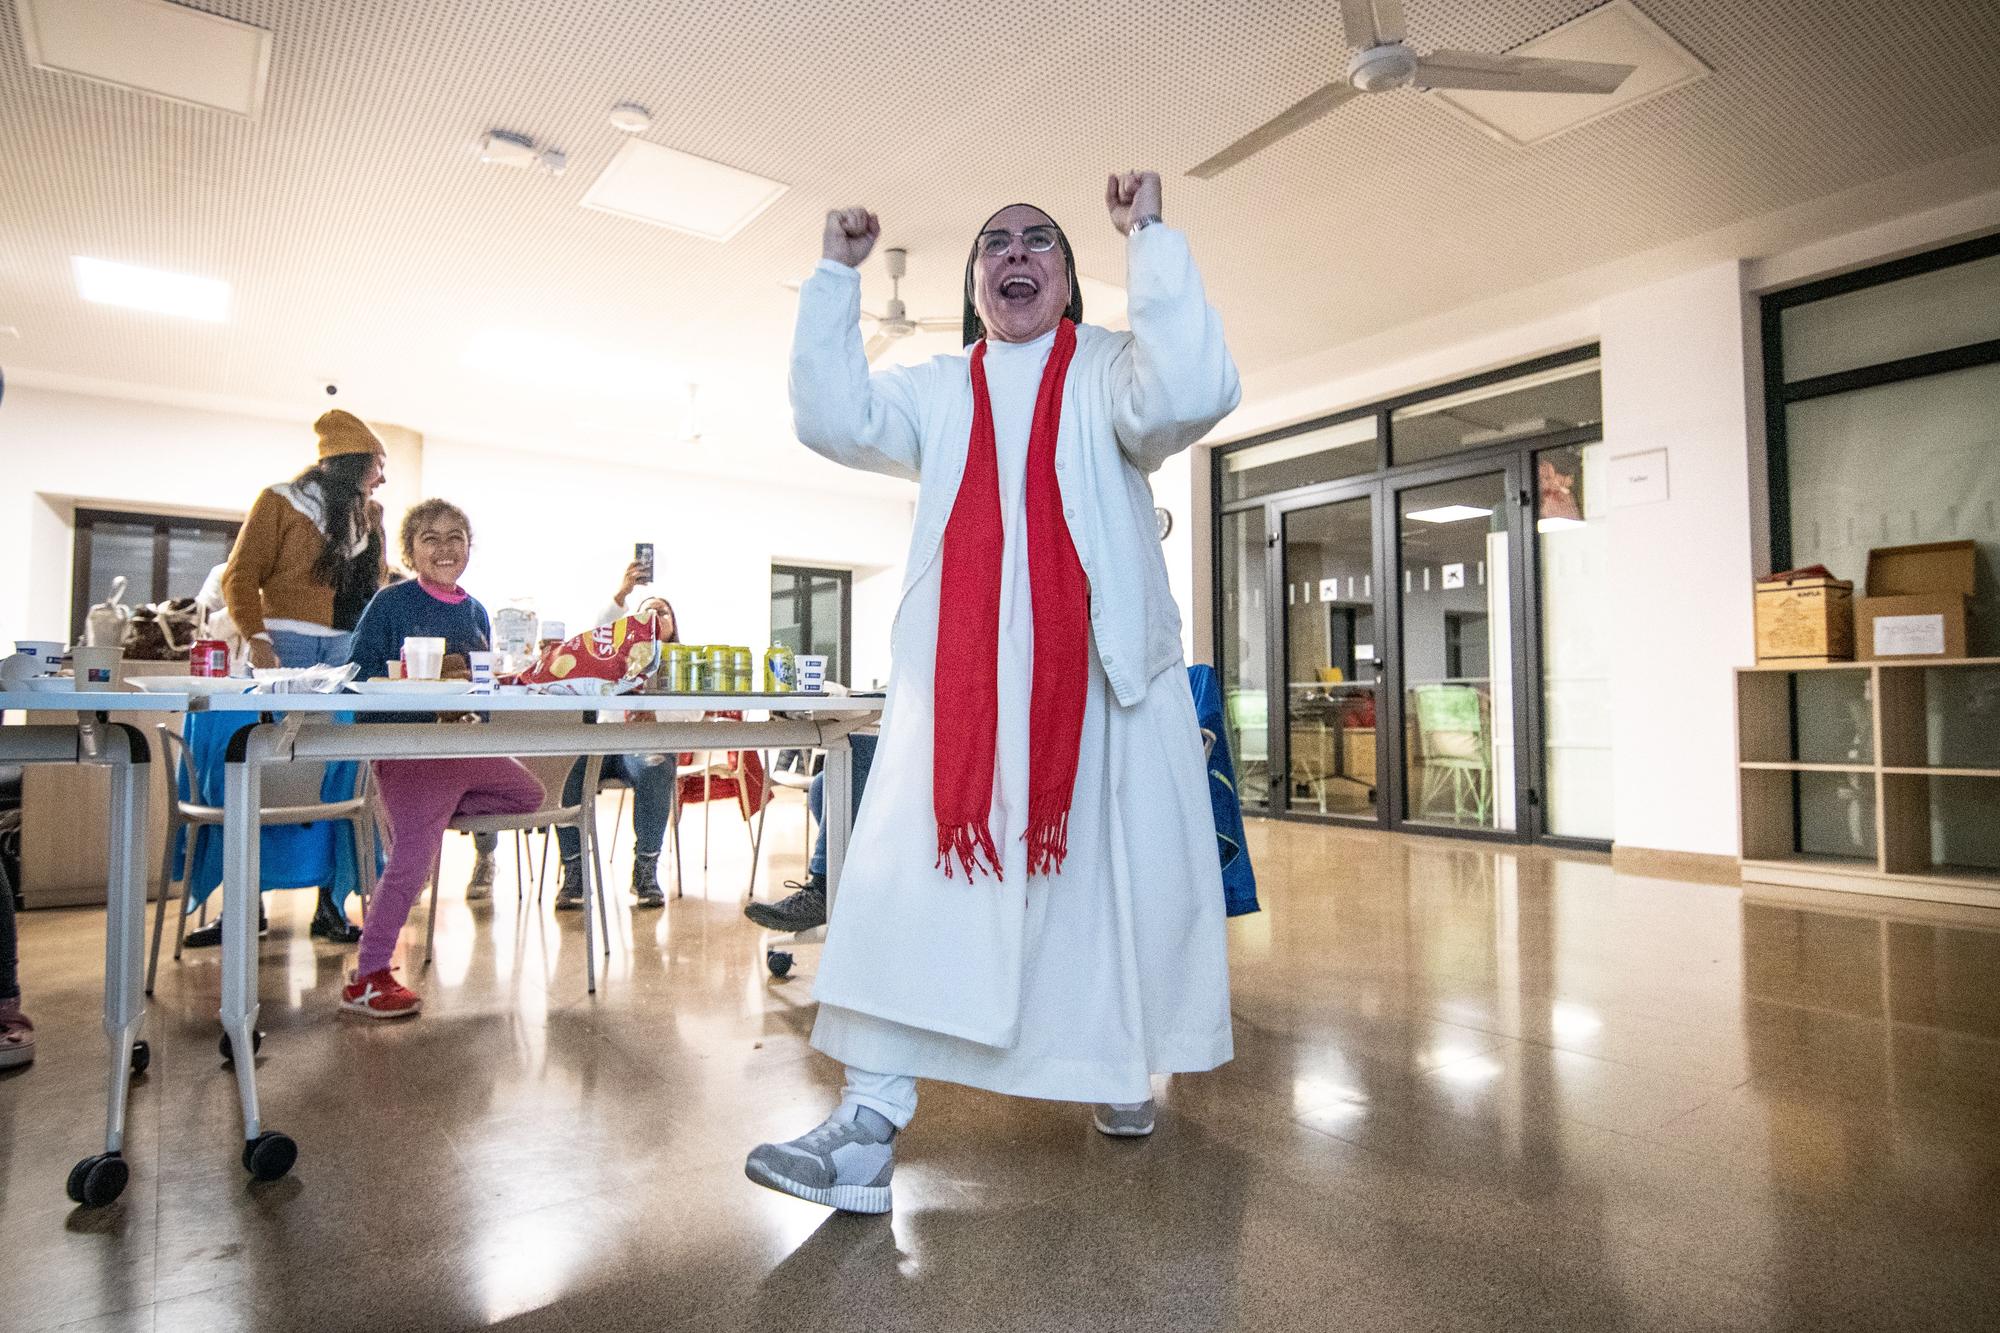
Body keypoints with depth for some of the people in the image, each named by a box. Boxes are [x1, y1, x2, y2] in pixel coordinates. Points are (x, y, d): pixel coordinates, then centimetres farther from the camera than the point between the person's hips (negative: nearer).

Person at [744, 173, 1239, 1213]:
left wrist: (1149, 239, -6)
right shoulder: (936, 391, 19)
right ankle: (869, 1123, -1)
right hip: (958, 679, 2)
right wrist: (836, 274, 8)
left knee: (1114, 882, 8)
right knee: (916, 884, -7)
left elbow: (1192, 394, -12)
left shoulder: (1108, 369, 9)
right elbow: (833, 420, 6)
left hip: (1102, 678, -1)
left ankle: (1116, 1070, 32)